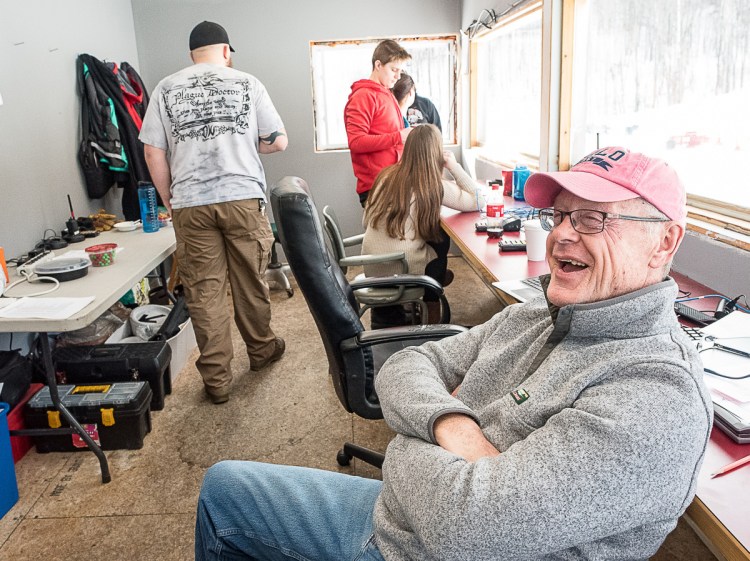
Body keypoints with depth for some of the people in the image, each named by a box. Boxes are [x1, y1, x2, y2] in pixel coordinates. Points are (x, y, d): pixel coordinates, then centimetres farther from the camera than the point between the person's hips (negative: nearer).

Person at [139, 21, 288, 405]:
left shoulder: (166, 89, 8)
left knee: (204, 291, 5)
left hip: (190, 204, 1)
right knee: (250, 282, 14)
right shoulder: (247, 83, 6)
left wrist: (170, 202, 13)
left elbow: (153, 152, 5)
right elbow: (278, 141, 6)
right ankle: (261, 350, 32)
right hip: (243, 198, 0)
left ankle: (216, 380, 12)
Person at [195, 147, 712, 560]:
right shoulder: (531, 316, 0)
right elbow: (404, 367, 0)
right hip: (394, 513, 7)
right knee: (224, 487, 17)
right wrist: (449, 422, -21)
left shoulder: (657, 399, -27)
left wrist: (407, 448, -13)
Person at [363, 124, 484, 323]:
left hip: (371, 269, 5)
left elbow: (366, 223, 6)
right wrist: (454, 166, 1)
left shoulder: (386, 175, 2)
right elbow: (478, 201, -2)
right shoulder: (436, 187, -12)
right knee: (440, 241, 26)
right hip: (400, 271, -5)